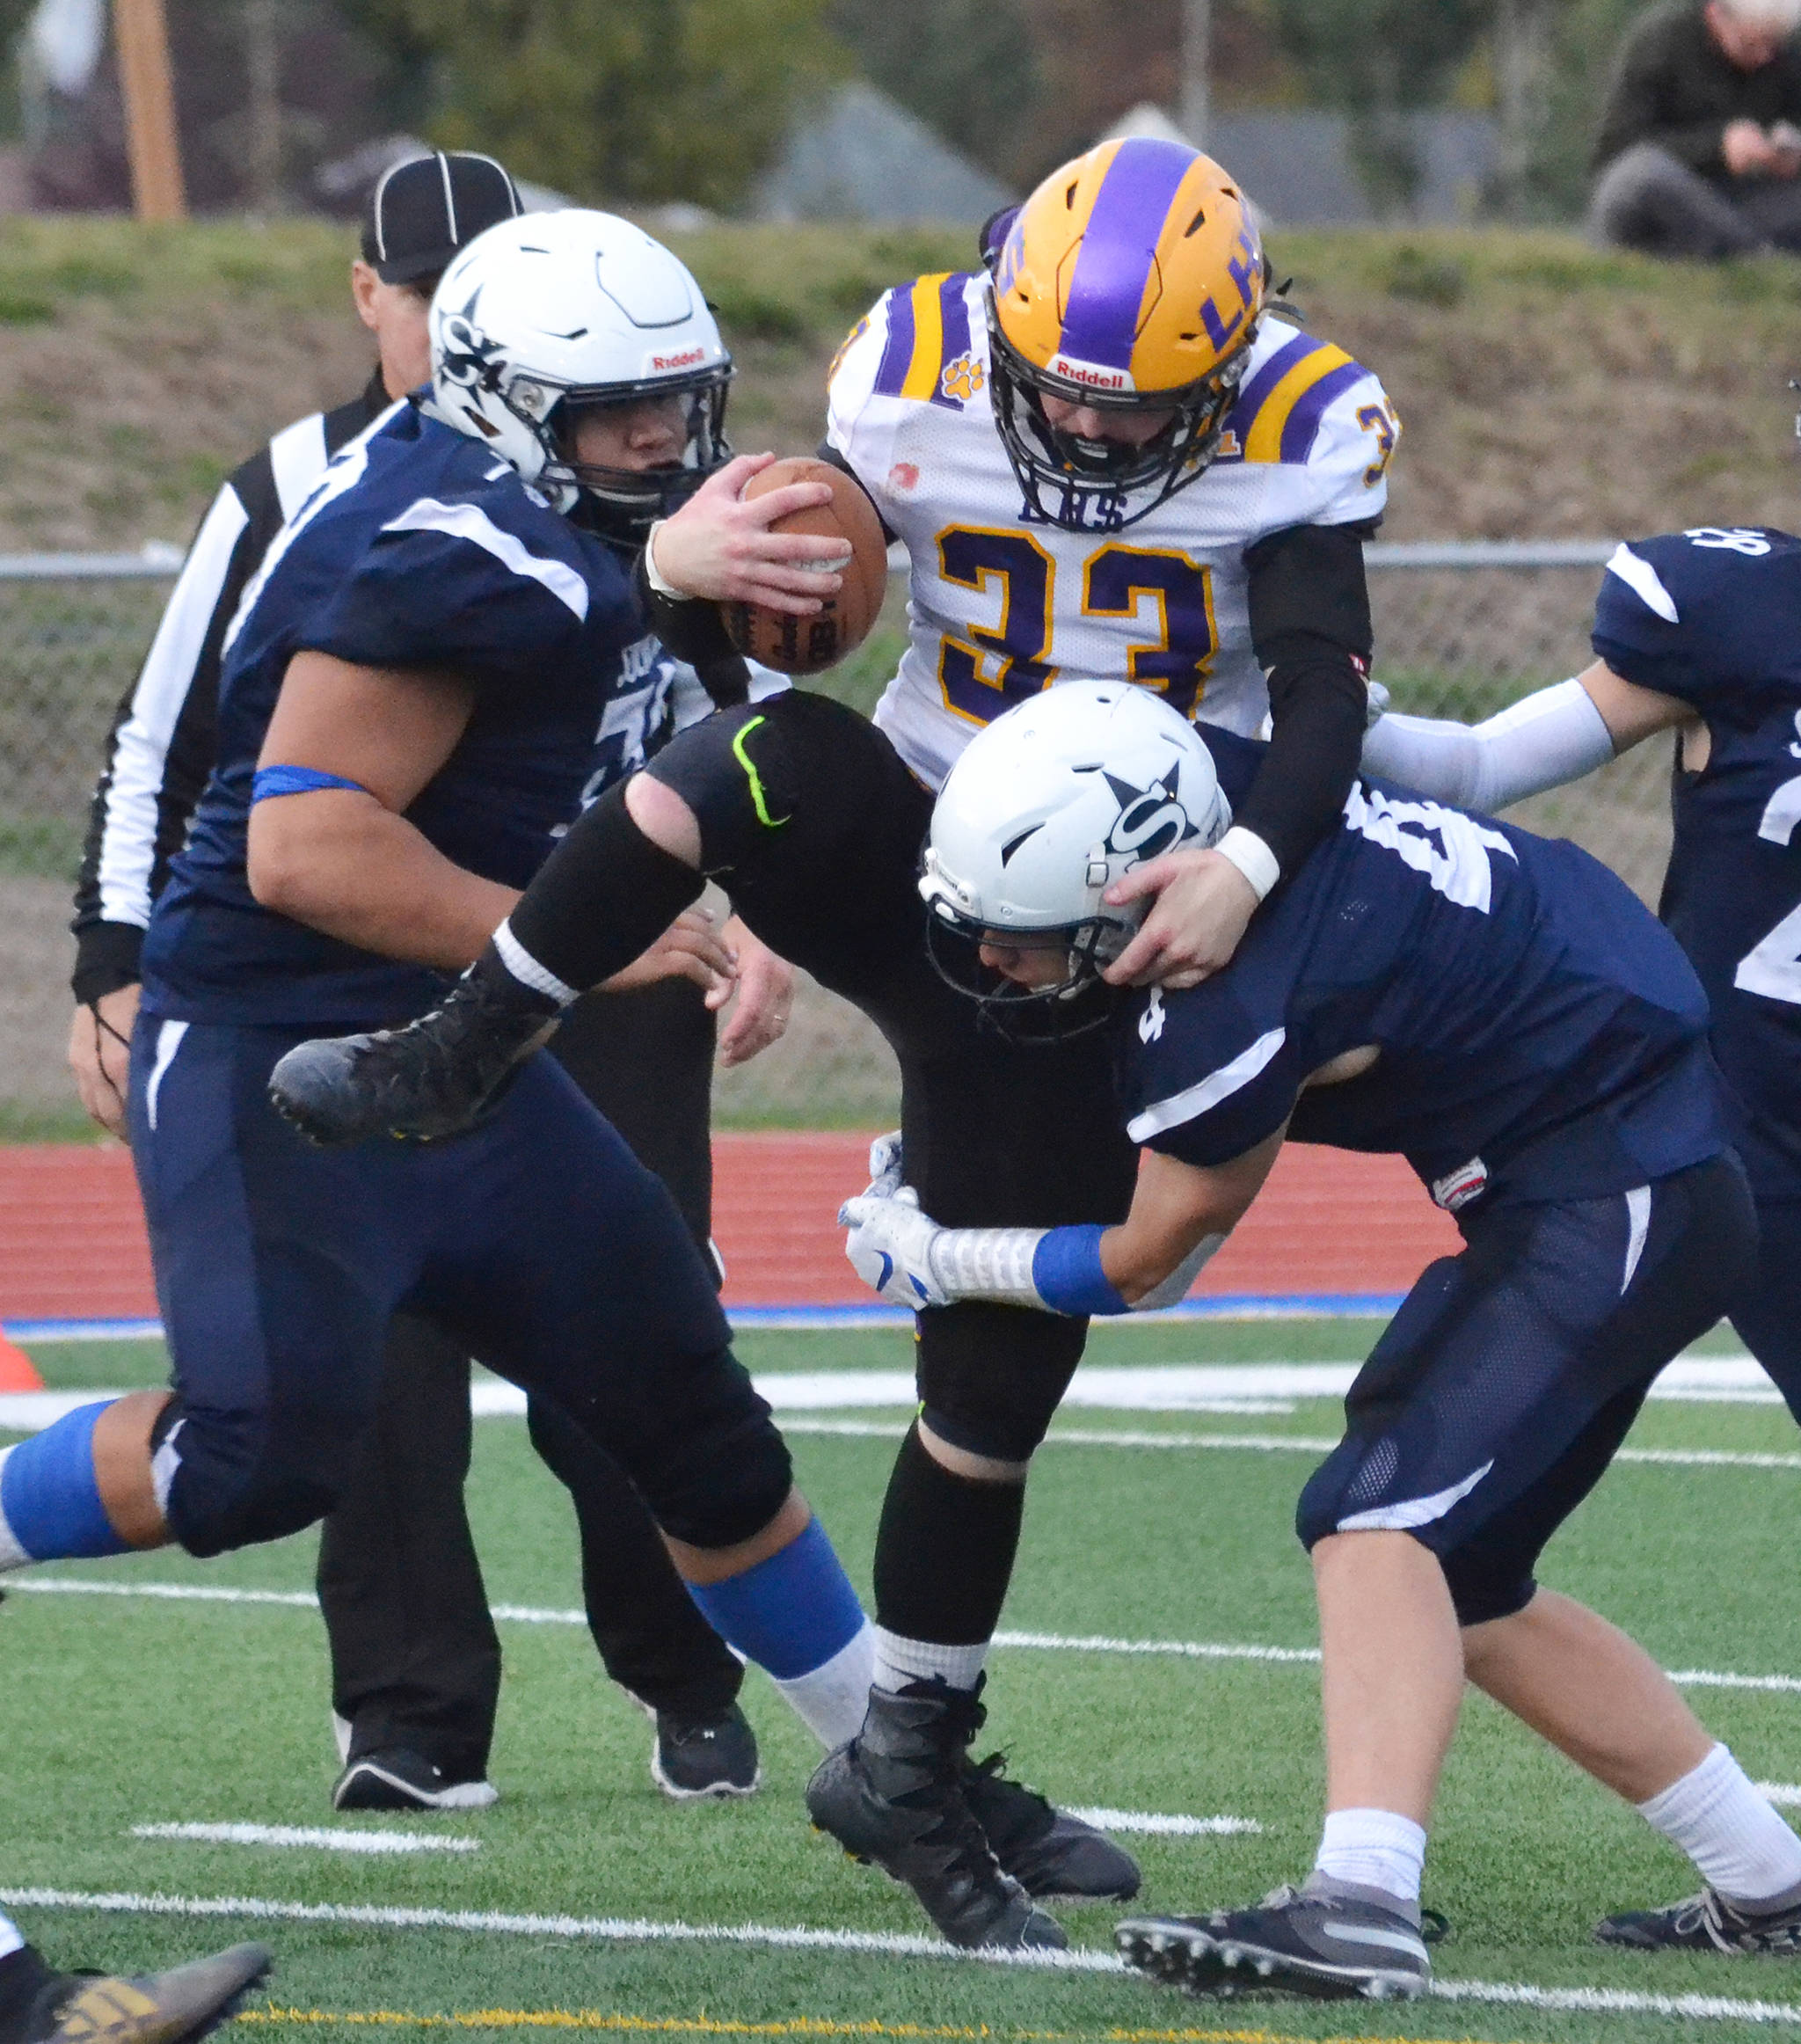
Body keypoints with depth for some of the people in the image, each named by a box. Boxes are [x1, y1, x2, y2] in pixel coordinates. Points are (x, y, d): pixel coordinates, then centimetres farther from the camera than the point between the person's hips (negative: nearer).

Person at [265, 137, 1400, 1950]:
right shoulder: (922, 386, -11)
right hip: (901, 857, 0)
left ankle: (911, 1763, 21)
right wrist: (689, 577, -29)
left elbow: (1326, 706, -20)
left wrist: (1250, 864, -40)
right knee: (753, 762, -36)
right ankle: (453, 1064, -21)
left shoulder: (1287, 439, -14)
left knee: (998, 1388, 4)